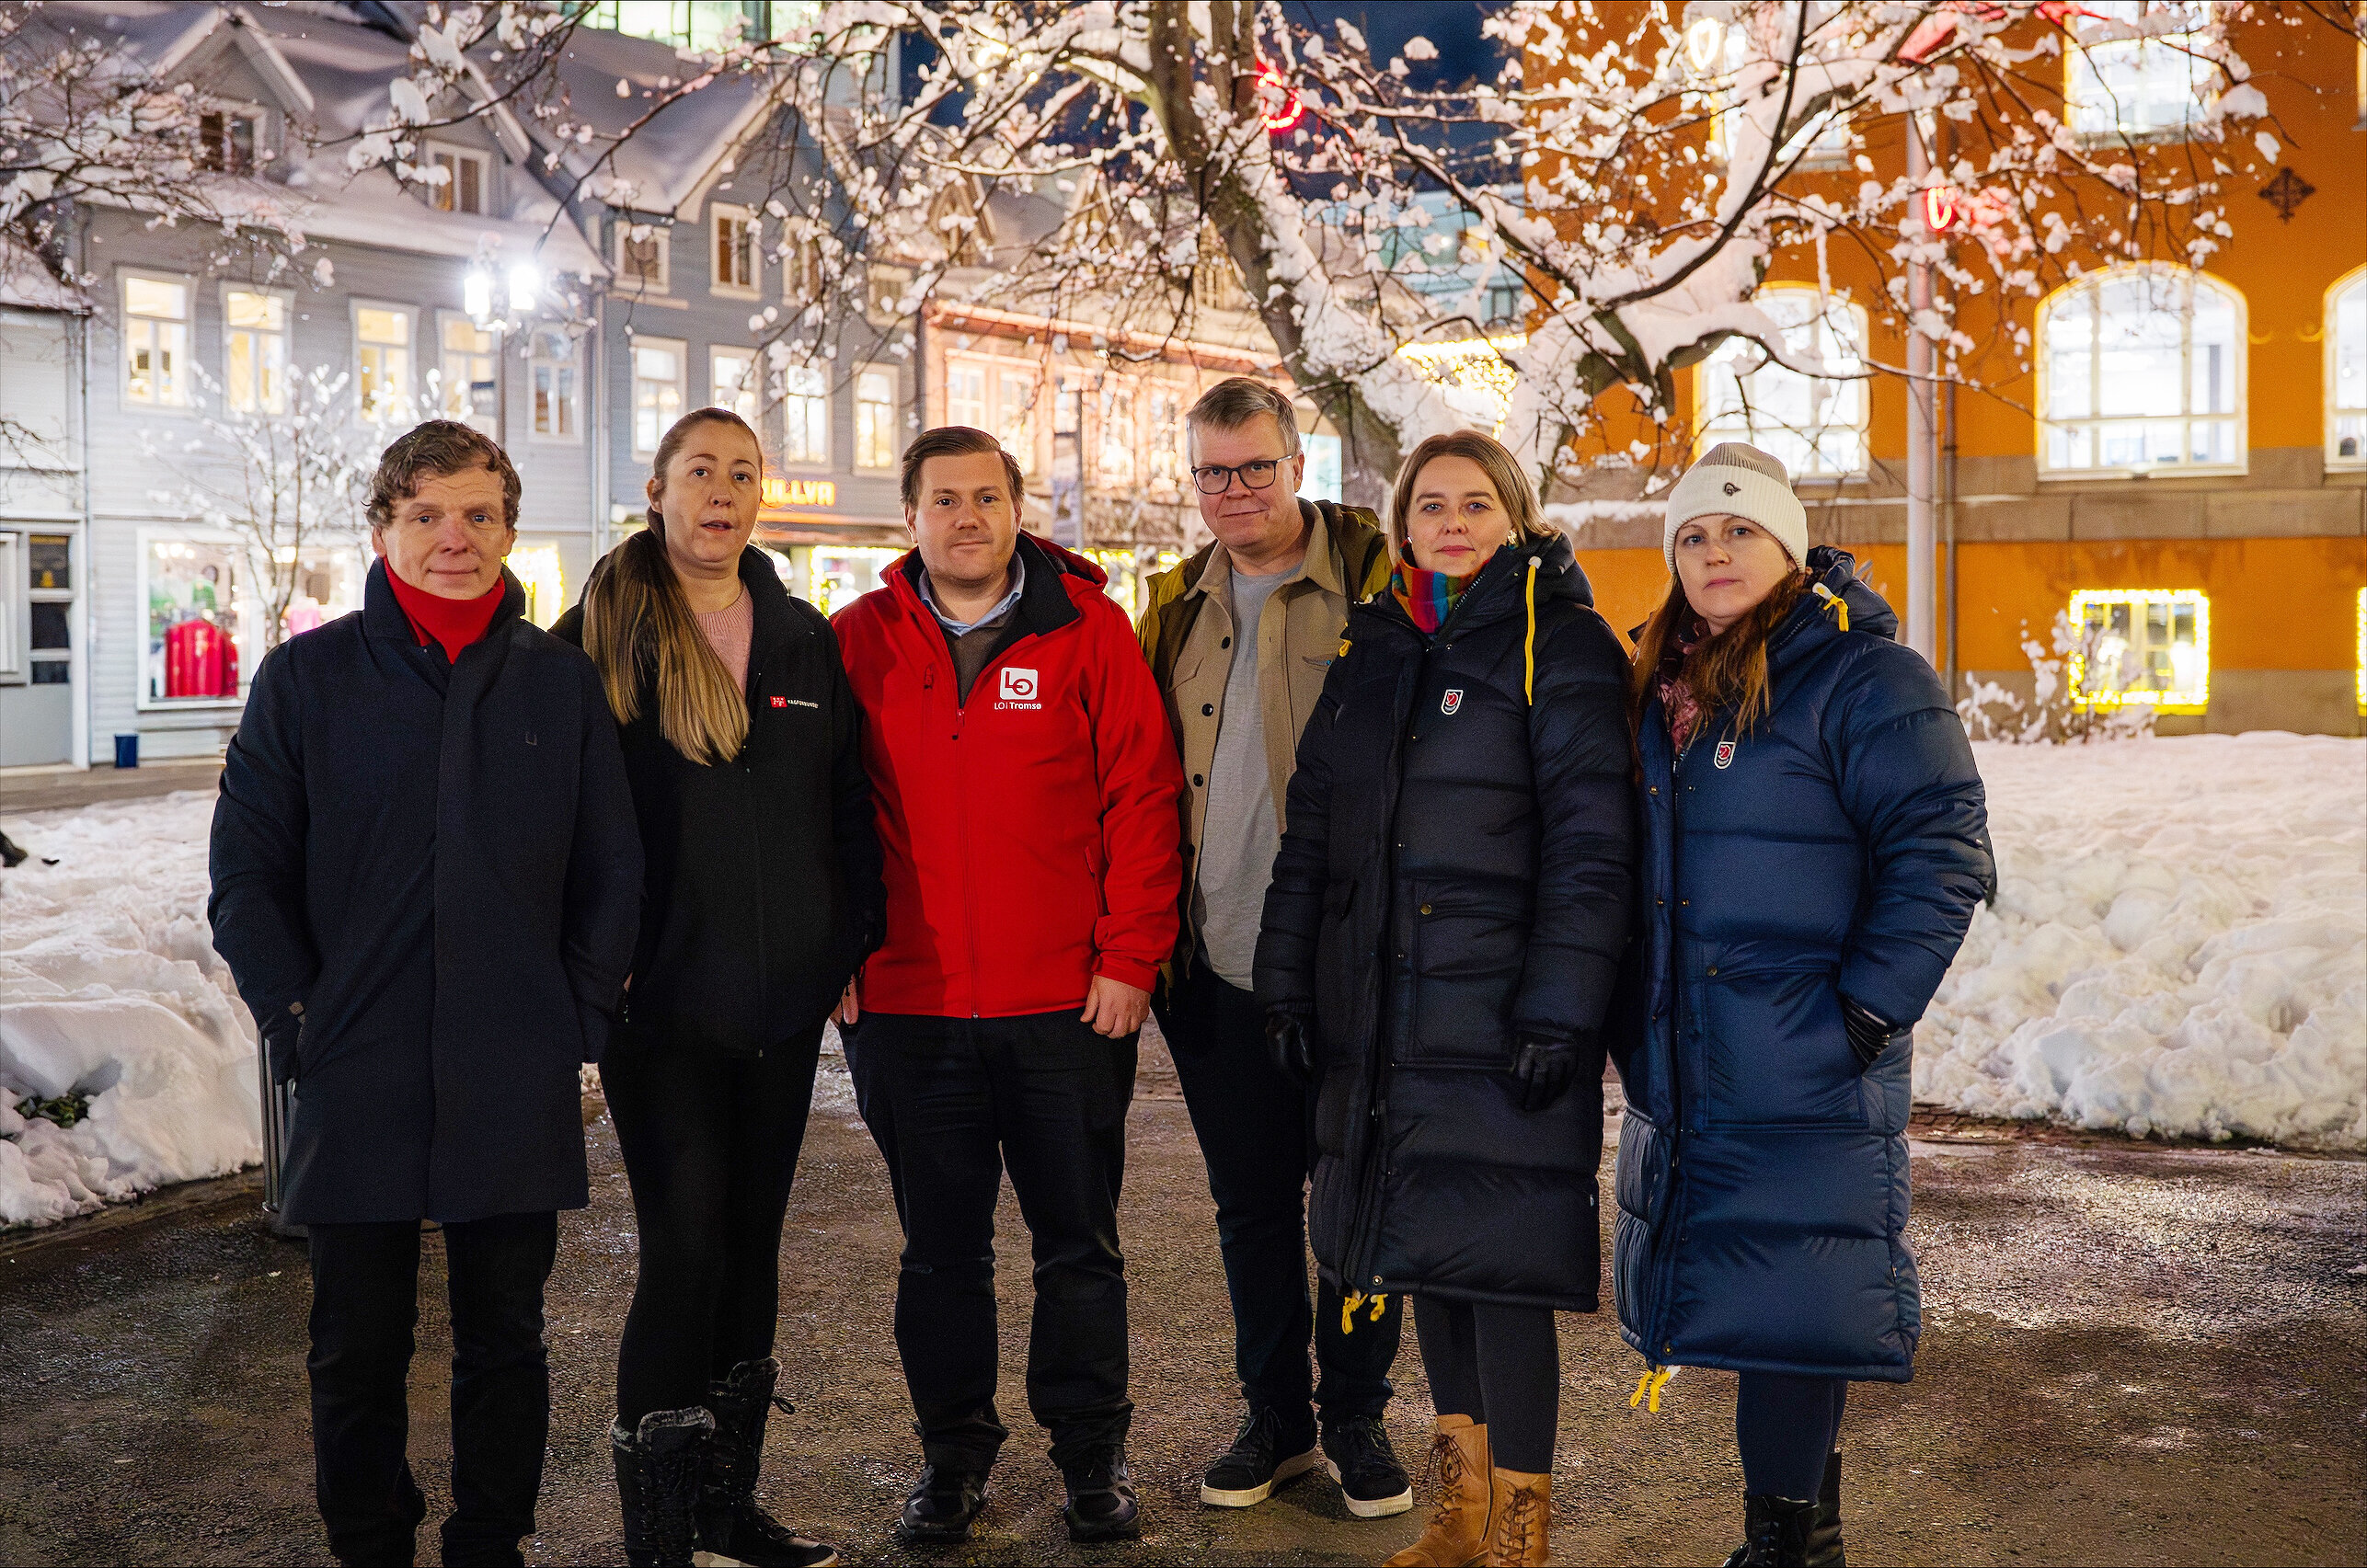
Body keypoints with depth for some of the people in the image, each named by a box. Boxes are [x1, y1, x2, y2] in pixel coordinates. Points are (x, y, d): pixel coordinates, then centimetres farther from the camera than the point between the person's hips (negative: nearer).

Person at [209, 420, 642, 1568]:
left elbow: (612, 873, 9)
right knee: (358, 1349, 9)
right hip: (357, 1083, -1)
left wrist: (579, 1020, 1)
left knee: (505, 1340, 11)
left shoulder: (562, 682, 6)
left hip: (517, 1087, 1)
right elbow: (246, 874, 3)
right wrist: (296, 1022, -5)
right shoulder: (307, 678, 2)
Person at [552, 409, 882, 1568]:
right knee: (684, 1249, -8)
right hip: (660, 998, -5)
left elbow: (848, 808, 13)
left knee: (751, 1241, 12)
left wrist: (854, 947, 7)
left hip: (784, 996, 5)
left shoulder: (804, 640, 10)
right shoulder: (601, 635, -3)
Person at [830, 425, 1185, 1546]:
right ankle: (953, 1453, 27)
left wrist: (1129, 957, -8)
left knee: (1079, 1243, 10)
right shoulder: (861, 640, 4)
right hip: (907, 1004, 1)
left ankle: (1091, 1453, 25)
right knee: (941, 1248, 12)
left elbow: (1142, 795, -3)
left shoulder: (1087, 630, -1)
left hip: (1067, 1003, -1)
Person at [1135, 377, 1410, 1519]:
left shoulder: (1373, 582, -3)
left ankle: (1356, 1418, 21)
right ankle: (1275, 1419, 26)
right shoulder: (1179, 605, 11)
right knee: (1250, 1205, 12)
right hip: (1219, 964, 4)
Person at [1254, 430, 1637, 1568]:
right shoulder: (1374, 647, 14)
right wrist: (1287, 979, 11)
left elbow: (1591, 841, -11)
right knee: (1425, 1249, 12)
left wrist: (1558, 1009, -17)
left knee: (1497, 1258, -5)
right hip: (1381, 1009, 6)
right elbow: (1313, 826, 17)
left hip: (1499, 1007, -6)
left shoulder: (1558, 642, -5)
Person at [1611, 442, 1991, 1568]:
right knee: (1754, 1296, 13)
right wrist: (1632, 1021, 15)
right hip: (1687, 1070, 7)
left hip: (1807, 1067, -7)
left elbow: (1940, 853, -13)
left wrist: (1867, 1009, -17)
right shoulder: (1664, 687, 14)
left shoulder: (1865, 678, -9)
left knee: (1788, 1307, -5)